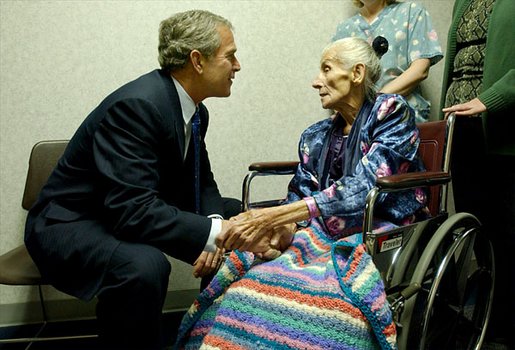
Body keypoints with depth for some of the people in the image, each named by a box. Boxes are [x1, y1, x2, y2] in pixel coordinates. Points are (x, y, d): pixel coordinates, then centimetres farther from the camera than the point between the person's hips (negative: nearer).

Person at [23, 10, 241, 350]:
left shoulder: (194, 110, 0)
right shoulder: (137, 105, -28)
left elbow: (201, 183, 6)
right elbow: (132, 209, -35)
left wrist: (216, 228, -14)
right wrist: (214, 232, -36)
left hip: (132, 212, 9)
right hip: (72, 224, -9)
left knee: (234, 214, 5)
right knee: (143, 266, -39)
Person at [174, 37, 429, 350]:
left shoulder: (392, 112, -2)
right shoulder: (315, 137, 15)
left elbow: (361, 188, -16)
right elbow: (300, 196, 7)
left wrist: (273, 216, -24)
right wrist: (283, 229, -19)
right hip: (327, 237, 4)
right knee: (246, 287, -24)